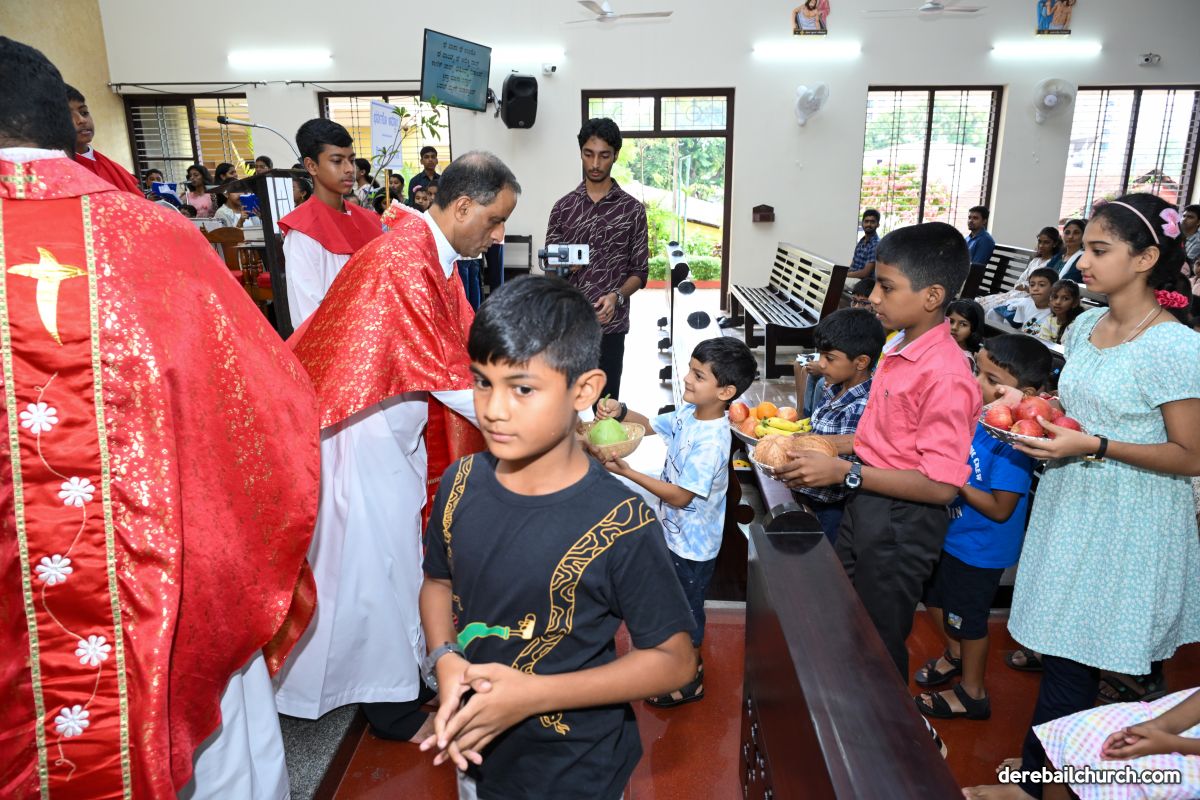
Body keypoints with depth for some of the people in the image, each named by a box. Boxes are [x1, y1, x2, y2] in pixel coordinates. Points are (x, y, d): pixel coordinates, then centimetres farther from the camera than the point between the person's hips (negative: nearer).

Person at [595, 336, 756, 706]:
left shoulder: (711, 441, -32)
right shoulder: (688, 414, -6)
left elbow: (680, 496, -28)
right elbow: (648, 425, 8)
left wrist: (627, 472, -29)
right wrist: (619, 412, -12)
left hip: (692, 544, -8)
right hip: (675, 534, 8)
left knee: (687, 609, 12)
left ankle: (690, 681, 35)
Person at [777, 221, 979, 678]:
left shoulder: (945, 375, -26)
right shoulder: (898, 348, 2)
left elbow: (941, 485, -27)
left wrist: (844, 473, -28)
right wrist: (828, 444, 3)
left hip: (902, 524, -9)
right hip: (865, 505, 9)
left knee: (880, 644, 12)